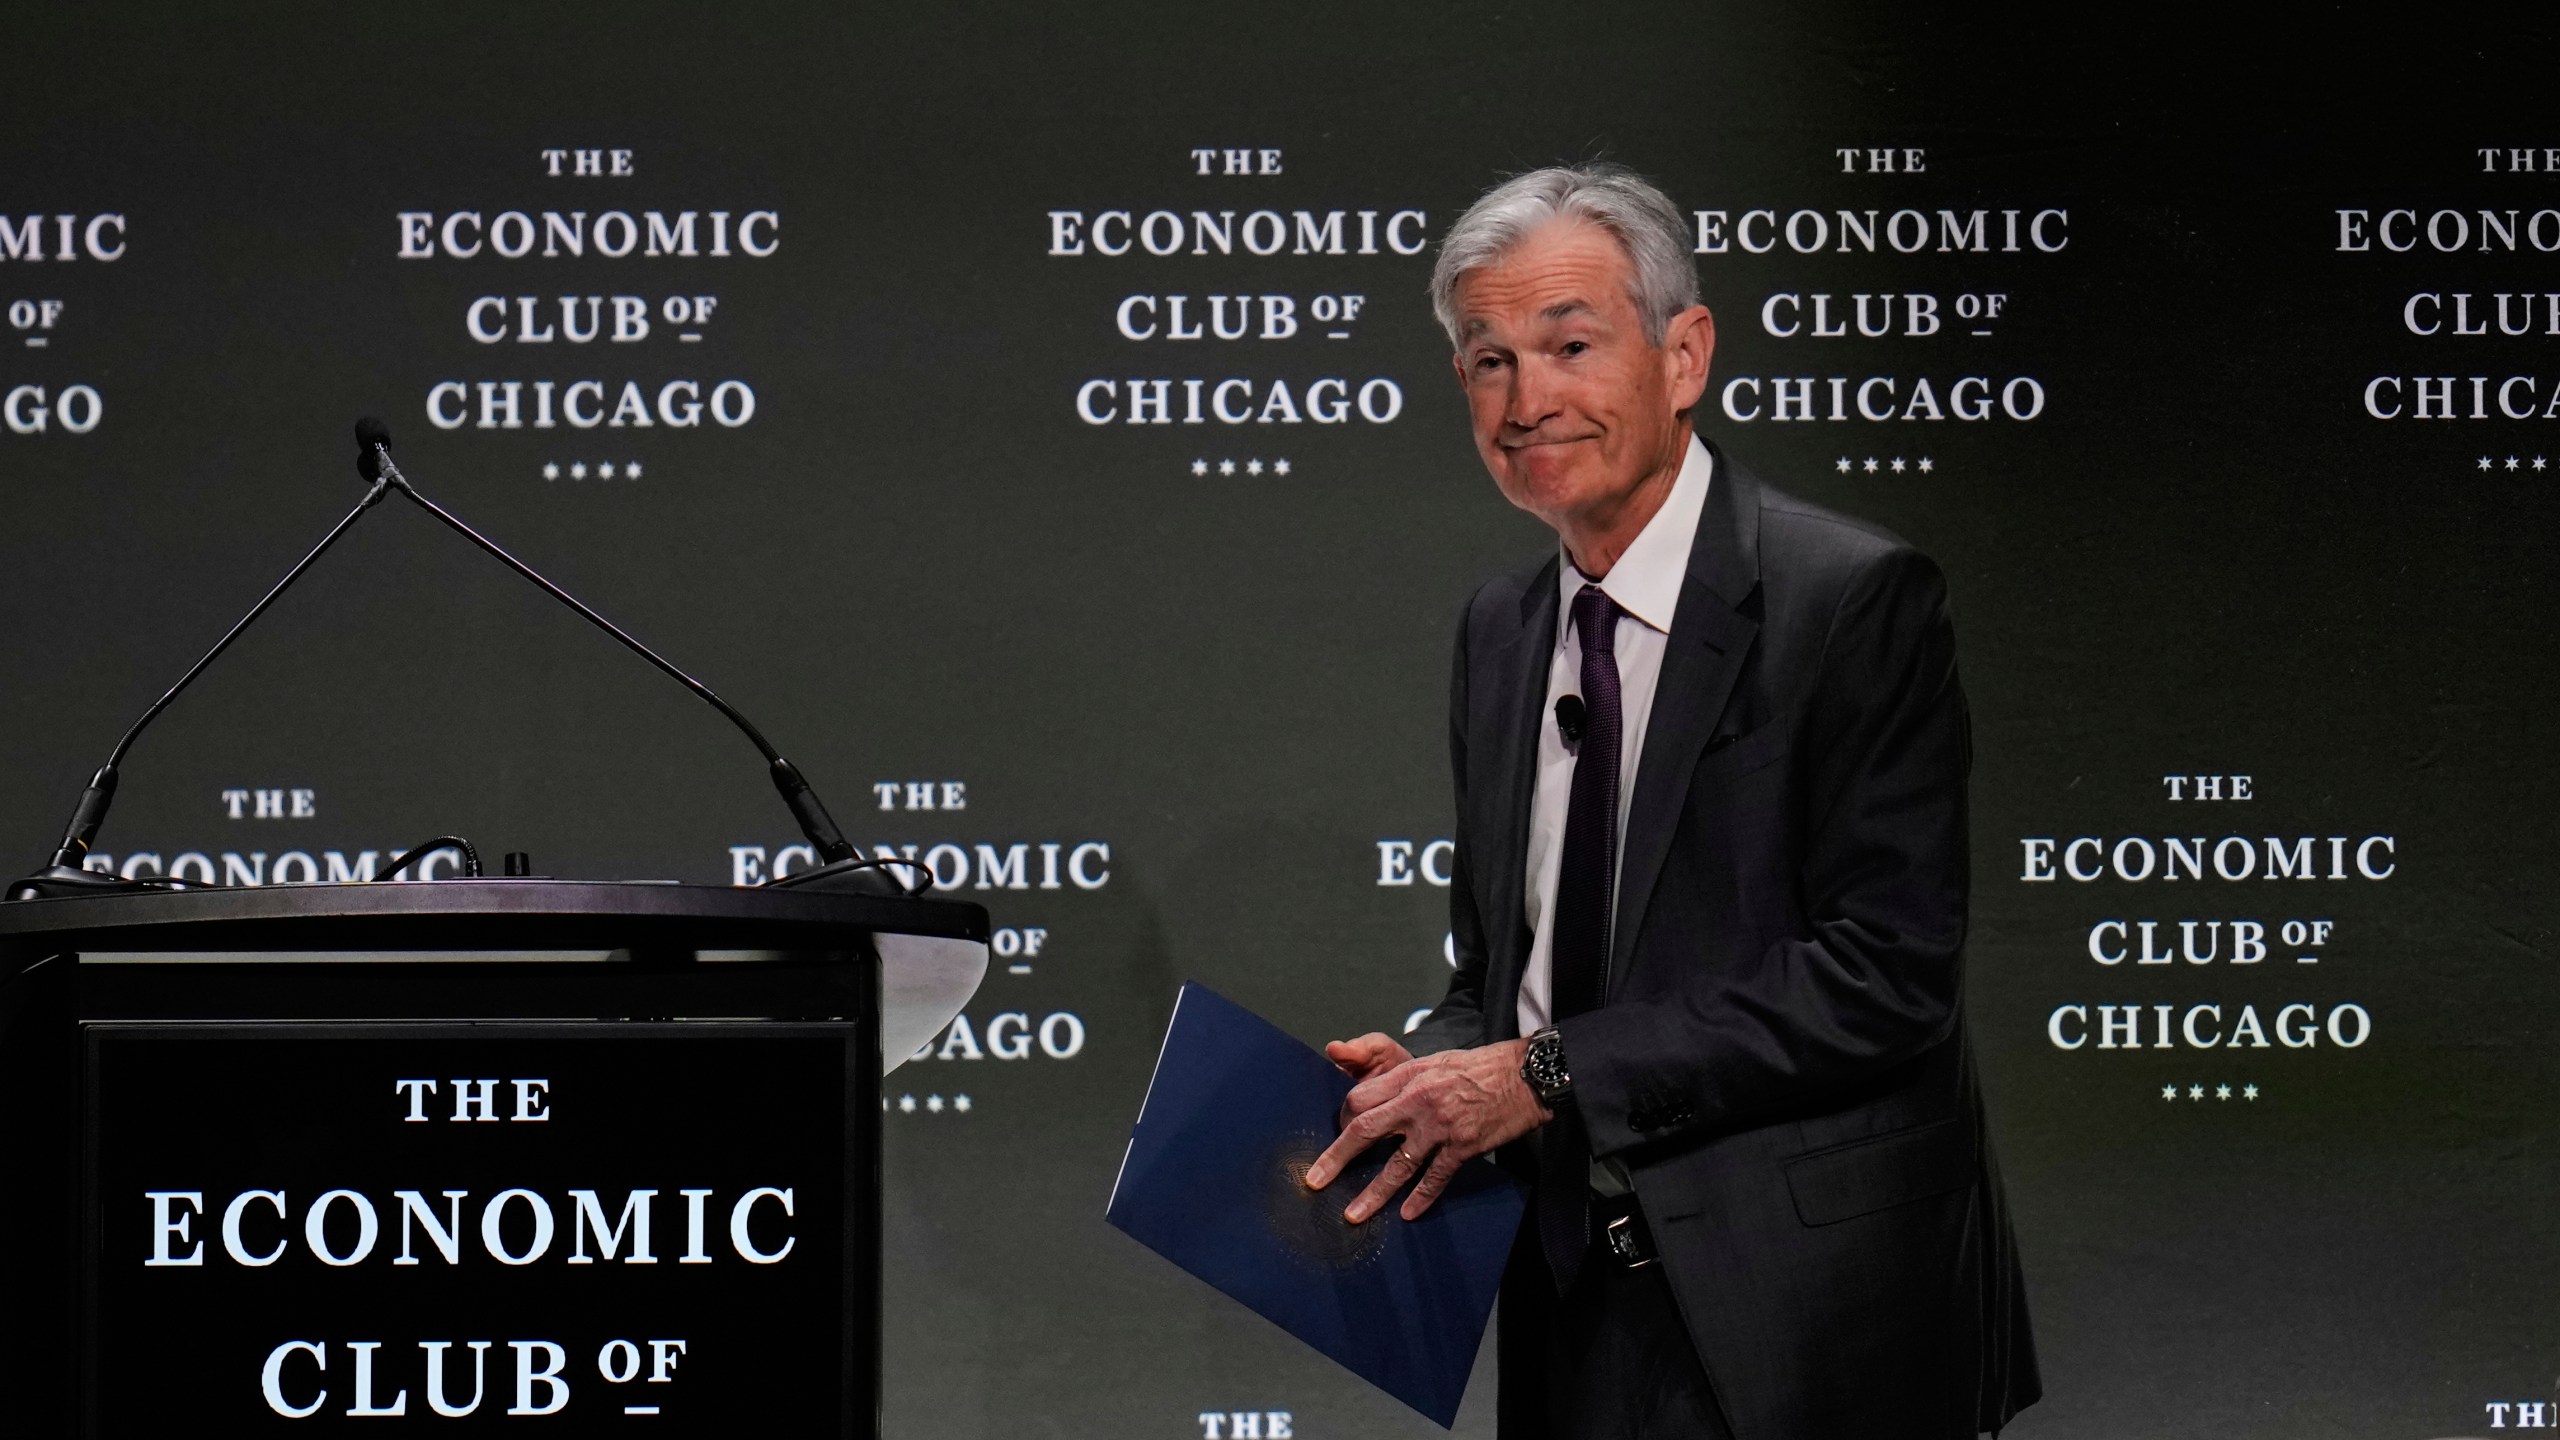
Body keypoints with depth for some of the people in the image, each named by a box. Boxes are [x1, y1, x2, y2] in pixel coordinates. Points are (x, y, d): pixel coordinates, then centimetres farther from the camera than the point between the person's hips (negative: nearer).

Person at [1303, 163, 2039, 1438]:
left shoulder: (1853, 601, -12)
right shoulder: (1499, 634, 11)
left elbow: (1887, 972, -19)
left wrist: (1549, 1074, -20)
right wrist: (1432, 1071, -4)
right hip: (1582, 1310, 6)